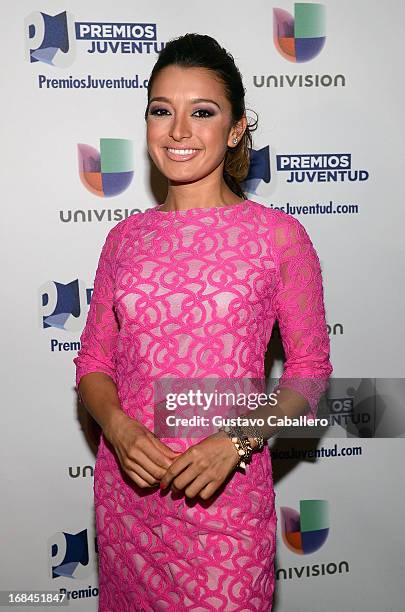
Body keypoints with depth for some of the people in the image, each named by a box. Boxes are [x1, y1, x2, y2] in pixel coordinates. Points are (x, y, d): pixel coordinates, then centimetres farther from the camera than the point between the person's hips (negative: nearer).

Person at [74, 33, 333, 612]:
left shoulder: (279, 235, -7)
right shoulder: (126, 237, 2)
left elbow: (310, 365, -4)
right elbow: (93, 359, 7)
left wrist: (237, 441, -17)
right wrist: (119, 427, -13)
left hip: (226, 494, -3)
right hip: (126, 485, 4)